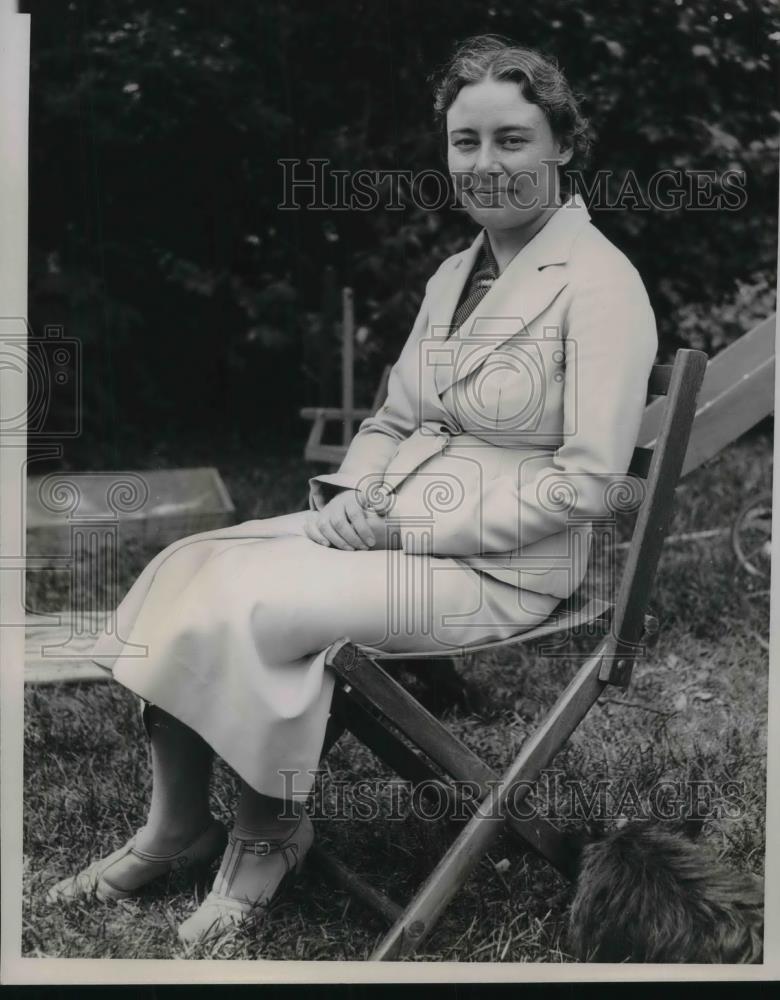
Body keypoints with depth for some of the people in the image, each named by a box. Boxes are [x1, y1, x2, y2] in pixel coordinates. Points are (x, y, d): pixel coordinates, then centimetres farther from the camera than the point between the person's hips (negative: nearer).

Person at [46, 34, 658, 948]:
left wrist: (416, 527, -18)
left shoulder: (599, 283, -13)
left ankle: (267, 833, 1)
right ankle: (173, 826, 2)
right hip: (388, 521, 8)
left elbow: (587, 481, -17)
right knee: (185, 568, -10)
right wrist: (350, 494, -6)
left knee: (253, 608, -24)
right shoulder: (454, 273, 12)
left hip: (501, 564, -7)